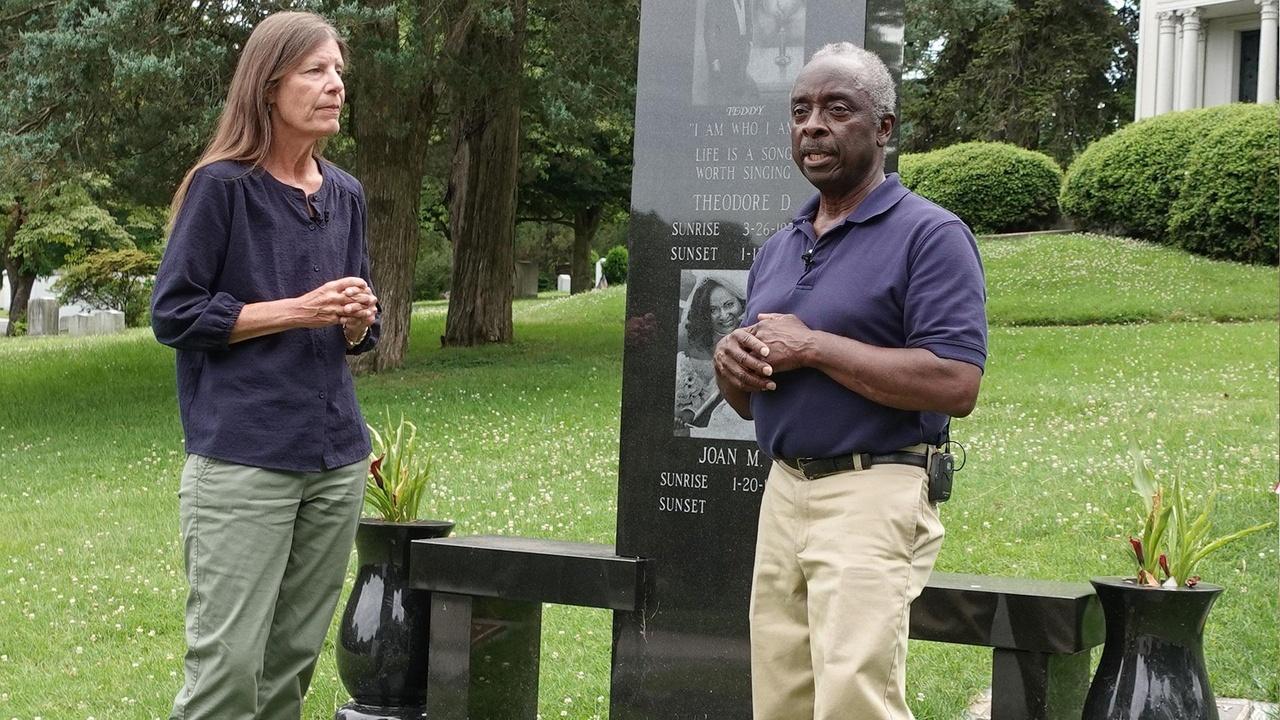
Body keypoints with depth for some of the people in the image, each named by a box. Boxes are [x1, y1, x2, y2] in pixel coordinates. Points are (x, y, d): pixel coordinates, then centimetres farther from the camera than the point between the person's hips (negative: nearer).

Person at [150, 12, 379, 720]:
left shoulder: (346, 194, 12)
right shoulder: (221, 184, -5)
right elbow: (173, 313, -7)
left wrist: (358, 320, -3)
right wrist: (297, 310, -12)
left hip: (337, 459, 6)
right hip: (242, 456, -6)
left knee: (293, 656, 8)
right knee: (228, 660, -9)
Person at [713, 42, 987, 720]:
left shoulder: (930, 235, -7)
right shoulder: (777, 248, 16)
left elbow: (955, 385, -19)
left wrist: (812, 346, -17)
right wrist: (731, 359, -3)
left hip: (874, 497, -7)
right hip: (782, 493, 7)